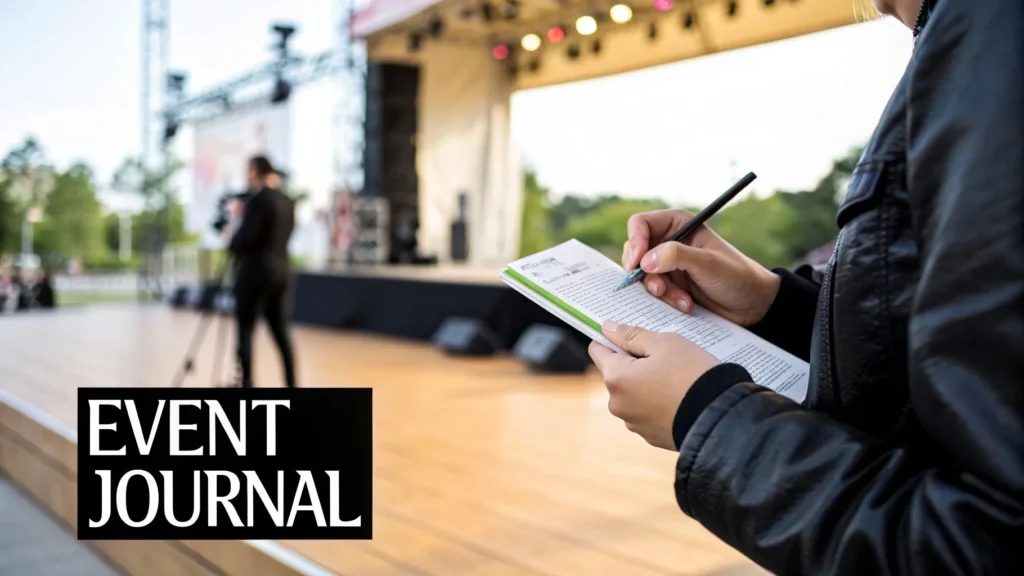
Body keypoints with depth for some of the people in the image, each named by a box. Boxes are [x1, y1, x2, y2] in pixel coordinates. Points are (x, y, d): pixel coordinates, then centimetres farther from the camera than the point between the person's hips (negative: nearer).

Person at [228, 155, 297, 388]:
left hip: (256, 271, -7)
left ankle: (247, 385, -1)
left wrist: (231, 243, 3)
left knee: (245, 329, 0)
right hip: (281, 270, 7)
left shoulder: (258, 200, -13)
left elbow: (246, 237, -18)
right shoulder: (287, 202, 11)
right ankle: (291, 384, 8)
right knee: (280, 329, 10)